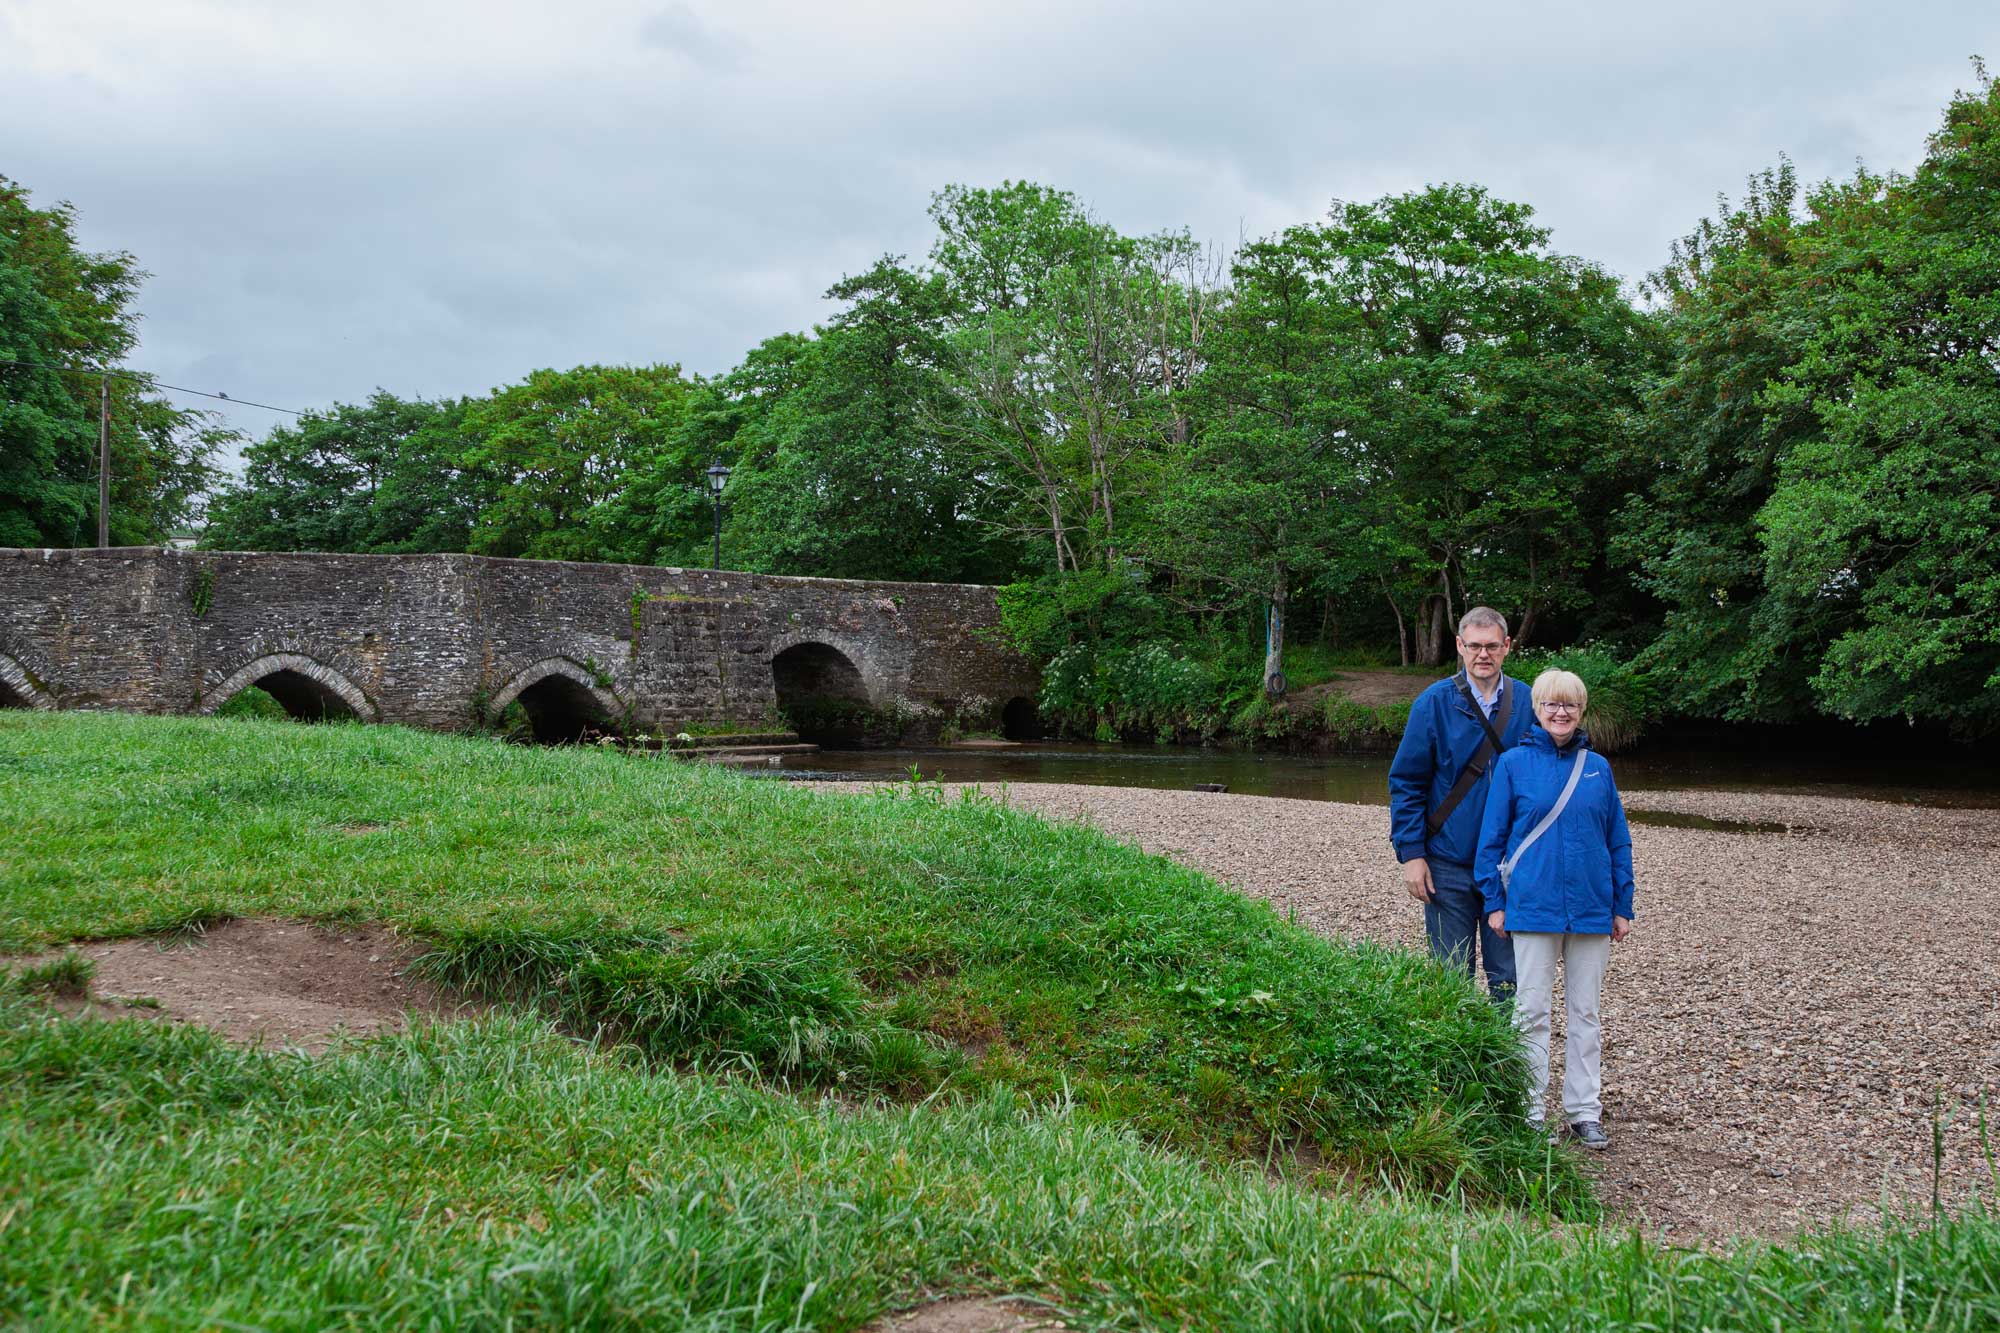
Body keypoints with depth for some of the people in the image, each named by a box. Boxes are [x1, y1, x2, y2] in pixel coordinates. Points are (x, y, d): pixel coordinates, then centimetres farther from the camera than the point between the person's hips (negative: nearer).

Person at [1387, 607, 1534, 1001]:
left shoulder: (1528, 703, 1)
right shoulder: (1434, 703, -4)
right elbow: (1406, 783, -1)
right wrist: (1411, 853, -7)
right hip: (1449, 865, -1)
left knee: (1508, 977, 8)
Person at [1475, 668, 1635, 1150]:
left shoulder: (1598, 768, 6)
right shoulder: (1514, 763, -1)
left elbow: (1618, 840, 11)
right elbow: (1493, 836, 2)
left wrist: (1622, 906, 8)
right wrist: (1495, 901, -1)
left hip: (1592, 908, 3)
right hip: (1533, 907, -3)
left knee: (1585, 1012, 10)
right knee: (1532, 1012, 2)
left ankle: (1584, 1111, 19)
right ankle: (1531, 1111, 11)